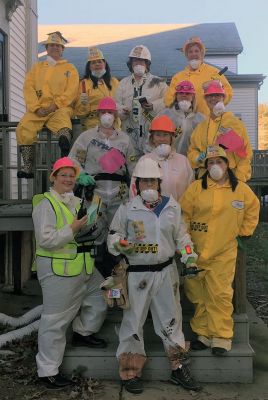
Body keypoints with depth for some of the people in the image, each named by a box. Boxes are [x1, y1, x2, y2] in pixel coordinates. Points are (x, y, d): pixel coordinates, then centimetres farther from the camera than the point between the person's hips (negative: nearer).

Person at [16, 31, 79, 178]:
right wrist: (36, 107, -7)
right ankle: (27, 167, -23)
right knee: (23, 129, -25)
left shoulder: (69, 68, 16)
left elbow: (71, 92, 2)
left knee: (64, 129, -36)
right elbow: (29, 88, 10)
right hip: (38, 110, 3)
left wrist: (55, 105, -11)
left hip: (60, 109, -2)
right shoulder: (37, 67, 24)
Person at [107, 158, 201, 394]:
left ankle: (179, 369, 28)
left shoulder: (172, 207, 5)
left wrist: (188, 255, 0)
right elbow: (114, 236, 3)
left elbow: (181, 235, 14)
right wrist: (120, 244, -18)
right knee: (133, 322, 3)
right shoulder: (127, 209, -3)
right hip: (137, 274, -3)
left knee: (171, 319, 13)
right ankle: (131, 373, 18)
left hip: (166, 271, 3)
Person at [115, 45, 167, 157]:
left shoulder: (158, 82, 9)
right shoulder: (123, 83, 17)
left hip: (152, 130, -2)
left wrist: (153, 106, -15)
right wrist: (122, 110, -9)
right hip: (130, 130, 2)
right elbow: (117, 103, 12)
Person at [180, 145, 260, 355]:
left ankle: (222, 337, 7)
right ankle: (203, 334, 19)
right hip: (196, 253, 1)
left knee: (220, 295, -5)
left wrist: (244, 231, 17)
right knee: (199, 296, 7)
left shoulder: (241, 189, 3)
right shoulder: (195, 188, 0)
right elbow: (184, 215, 5)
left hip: (223, 253, -1)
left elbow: (253, 208, 21)